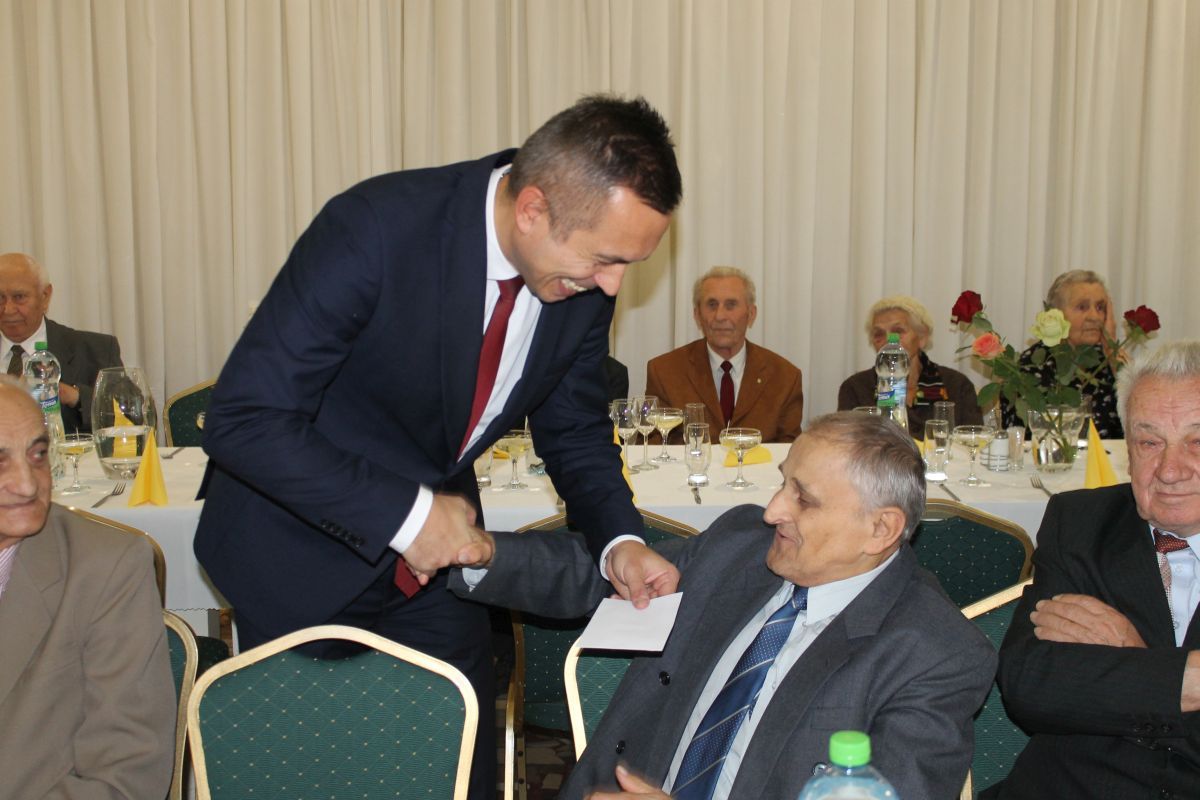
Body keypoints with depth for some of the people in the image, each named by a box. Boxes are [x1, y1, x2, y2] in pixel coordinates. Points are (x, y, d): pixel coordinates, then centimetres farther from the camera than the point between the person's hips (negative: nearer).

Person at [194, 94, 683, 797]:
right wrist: (403, 515, -31)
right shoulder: (375, 230, -30)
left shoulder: (585, 279, -12)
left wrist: (620, 541, -16)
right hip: (305, 550, -4)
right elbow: (244, 420, -28)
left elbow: (575, 431, 2)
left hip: (438, 546, 5)